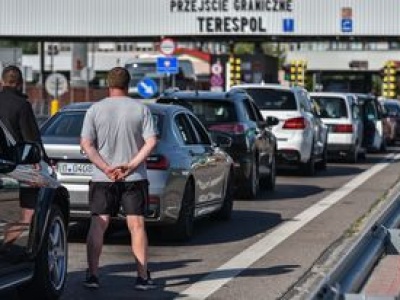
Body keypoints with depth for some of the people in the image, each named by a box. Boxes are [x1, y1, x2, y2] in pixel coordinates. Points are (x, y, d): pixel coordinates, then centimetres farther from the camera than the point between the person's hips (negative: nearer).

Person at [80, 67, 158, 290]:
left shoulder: (95, 109, 1)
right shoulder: (141, 109, 1)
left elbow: (86, 143, -6)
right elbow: (151, 142, -8)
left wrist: (106, 168, -9)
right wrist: (131, 166, -10)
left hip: (103, 179, 0)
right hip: (135, 179, 0)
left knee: (98, 225, 4)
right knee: (137, 225, 2)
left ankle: (92, 275, 0)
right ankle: (143, 277, 1)